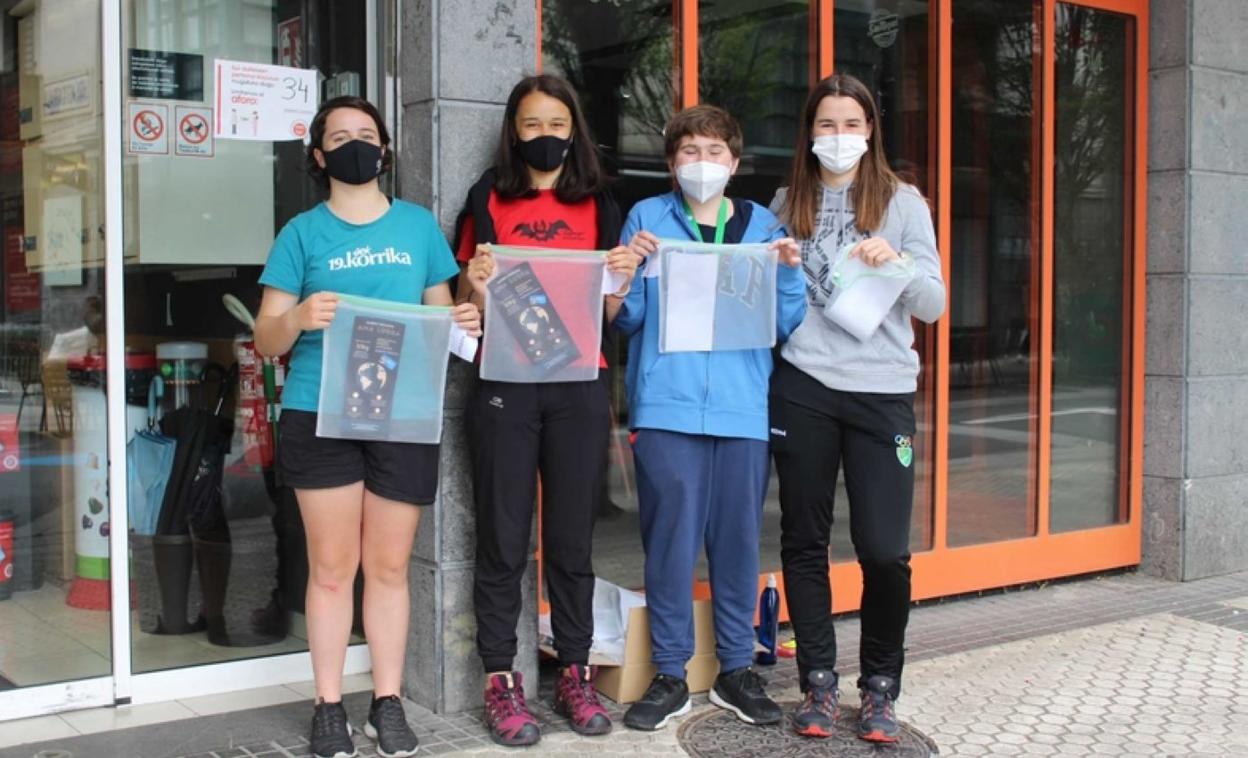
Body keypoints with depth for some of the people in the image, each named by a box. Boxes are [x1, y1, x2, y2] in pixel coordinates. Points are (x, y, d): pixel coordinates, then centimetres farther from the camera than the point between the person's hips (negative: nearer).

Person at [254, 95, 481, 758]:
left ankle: (388, 703, 17)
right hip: (320, 417, -1)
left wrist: (464, 323, -8)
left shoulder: (419, 226, 11)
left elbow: (441, 316, 15)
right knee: (332, 567, 2)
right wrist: (298, 318, -19)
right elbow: (266, 341, 2)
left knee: (389, 566, 7)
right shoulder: (302, 232, 5)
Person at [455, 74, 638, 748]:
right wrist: (474, 282, -14)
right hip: (505, 386, -1)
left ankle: (575, 674, 17)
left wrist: (622, 280, -7)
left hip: (580, 385, 2)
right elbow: (468, 305, 7)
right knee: (503, 540, 0)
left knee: (573, 538, 6)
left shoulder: (597, 204, 13)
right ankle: (500, 681, 10)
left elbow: (609, 311, 13)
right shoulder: (489, 200, 9)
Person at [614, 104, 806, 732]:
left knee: (738, 539, 7)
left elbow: (785, 326, 9)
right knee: (669, 540, 0)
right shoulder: (647, 218, 7)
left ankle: (736, 669, 21)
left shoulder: (764, 226, 12)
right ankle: (670, 675, 13)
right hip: (667, 405, -2)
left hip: (743, 406, 2)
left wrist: (789, 273, -7)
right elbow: (628, 319, 5)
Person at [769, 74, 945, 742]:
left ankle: (880, 685, 15)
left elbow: (933, 305, 1)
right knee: (804, 541, 6)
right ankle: (818, 682, 19)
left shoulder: (902, 202, 5)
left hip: (881, 390, -2)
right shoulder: (787, 204, 10)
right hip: (802, 387, 2)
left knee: (885, 549, -5)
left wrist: (895, 262, -16)